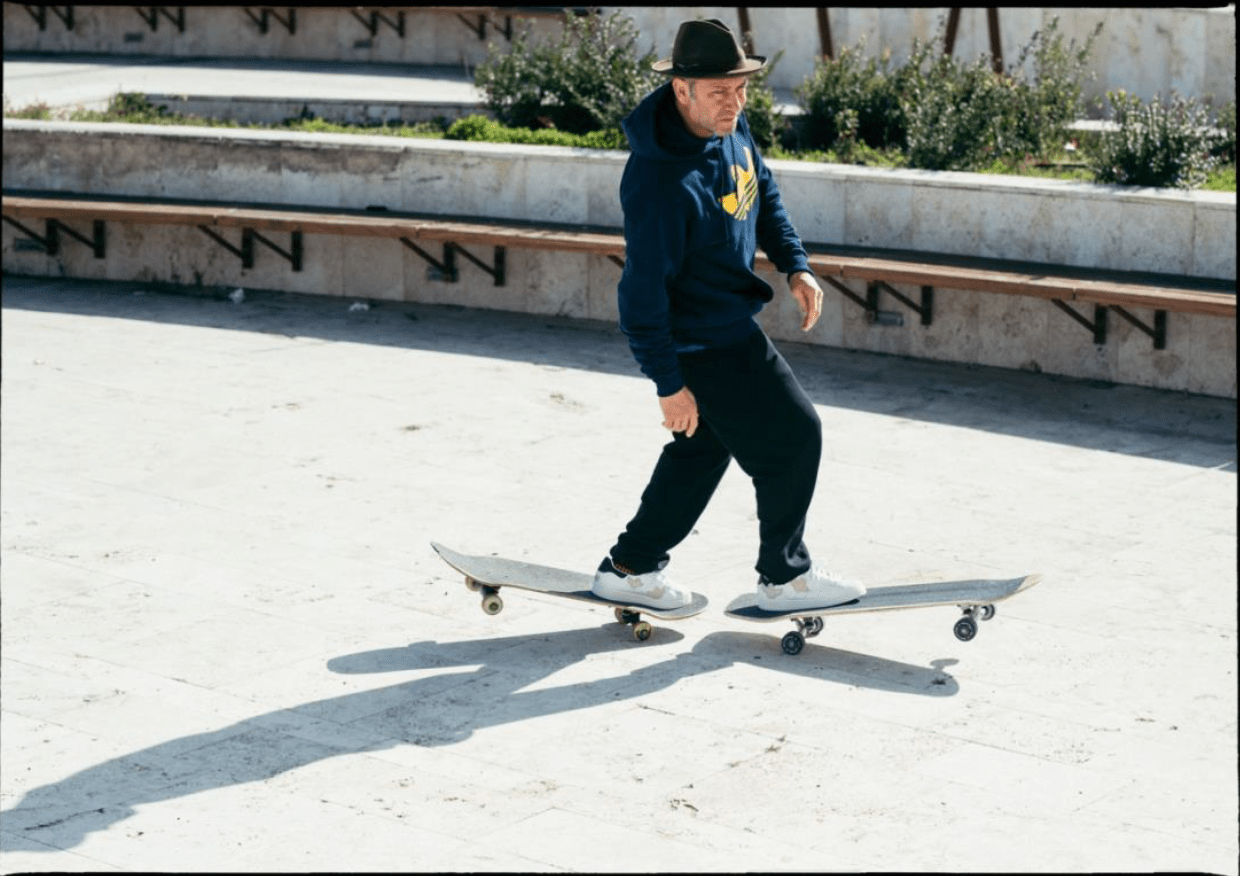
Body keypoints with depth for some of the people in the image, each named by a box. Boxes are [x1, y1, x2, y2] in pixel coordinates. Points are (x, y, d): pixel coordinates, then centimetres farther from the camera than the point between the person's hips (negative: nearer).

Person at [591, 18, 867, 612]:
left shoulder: (729, 128, -4)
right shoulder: (661, 182, -32)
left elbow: (764, 191, 16)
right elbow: (644, 290, -28)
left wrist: (794, 265, 7)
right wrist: (669, 384, -23)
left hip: (729, 326, 10)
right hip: (700, 342, -9)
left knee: (703, 447, 21)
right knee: (793, 435, 0)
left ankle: (630, 568, 32)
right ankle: (784, 576, 18)